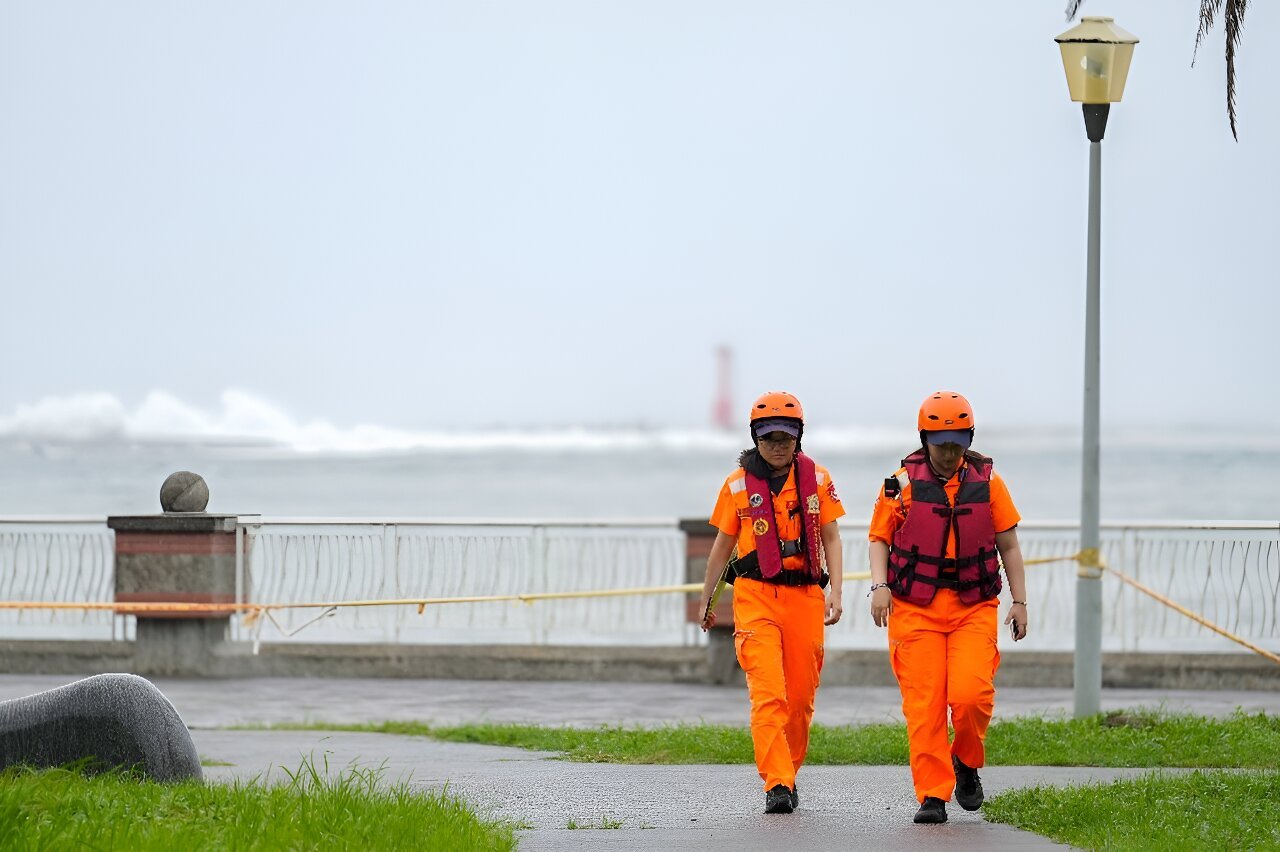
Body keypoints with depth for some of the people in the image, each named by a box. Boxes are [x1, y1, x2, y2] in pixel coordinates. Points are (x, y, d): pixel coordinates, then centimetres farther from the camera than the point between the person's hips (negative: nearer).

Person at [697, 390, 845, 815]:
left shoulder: (816, 478, 5)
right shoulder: (738, 484, 3)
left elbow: (830, 539, 8)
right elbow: (722, 546, 12)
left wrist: (835, 591, -3)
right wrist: (706, 601, 17)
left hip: (805, 597, 2)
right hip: (755, 596, -2)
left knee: (800, 698, 6)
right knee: (768, 694, -14)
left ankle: (788, 773, 24)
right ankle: (777, 785, -18)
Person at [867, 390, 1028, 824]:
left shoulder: (987, 482, 6)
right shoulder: (902, 482, 2)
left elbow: (1008, 546, 12)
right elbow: (879, 539, 6)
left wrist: (1019, 601, 7)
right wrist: (880, 584, -10)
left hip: (973, 608, 1)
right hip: (916, 609, -1)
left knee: (971, 694, -17)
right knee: (924, 706, -7)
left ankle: (966, 763, 11)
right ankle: (932, 796, -1)